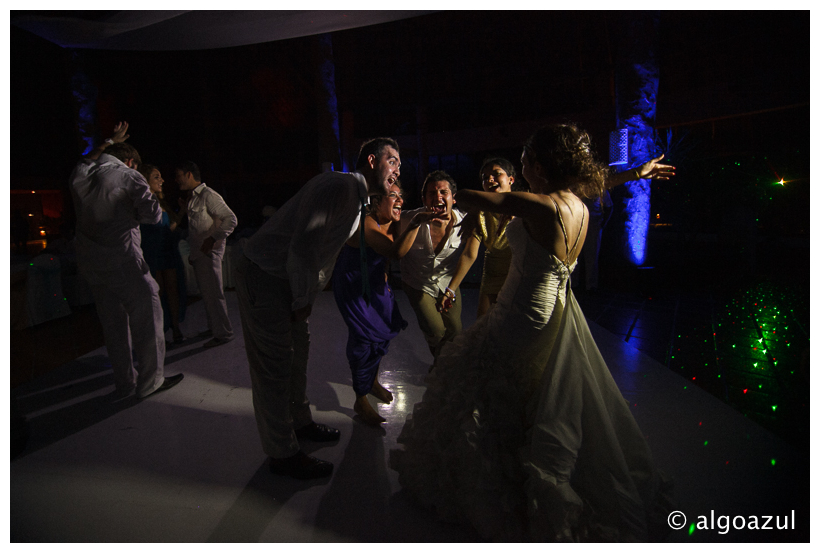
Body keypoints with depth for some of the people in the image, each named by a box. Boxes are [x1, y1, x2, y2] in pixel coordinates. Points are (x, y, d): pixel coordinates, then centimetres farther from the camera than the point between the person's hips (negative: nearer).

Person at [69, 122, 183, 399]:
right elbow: (152, 214, -9)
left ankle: (124, 382, 23)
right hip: (122, 261, -7)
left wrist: (111, 141, 48)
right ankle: (150, 381, 6)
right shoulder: (128, 175, -4)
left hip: (90, 263, 7)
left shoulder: (80, 176, 12)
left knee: (113, 323, 14)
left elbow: (88, 160, 36)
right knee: (146, 317, 2)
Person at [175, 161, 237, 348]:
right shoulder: (192, 197, 15)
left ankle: (224, 333, 3)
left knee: (213, 293, -6)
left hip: (209, 251, -9)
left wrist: (213, 239, -22)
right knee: (206, 292, 16)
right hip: (198, 252, 9)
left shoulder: (209, 196, -13)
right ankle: (214, 327, 28)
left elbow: (231, 219, -17)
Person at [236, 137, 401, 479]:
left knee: (296, 353, 18)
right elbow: (304, 244, -25)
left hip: (290, 281, 10)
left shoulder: (357, 198, 14)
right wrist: (303, 299, -16)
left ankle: (300, 423, 37)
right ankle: (283, 454, 11)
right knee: (275, 365, -2)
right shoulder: (340, 185, -20)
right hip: (263, 276, -10)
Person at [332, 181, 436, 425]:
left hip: (375, 281, 8)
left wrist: (384, 282, 3)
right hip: (352, 284, -8)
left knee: (384, 328, 11)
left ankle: (373, 380, 36)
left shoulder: (393, 224, -4)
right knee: (364, 337, -8)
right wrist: (415, 224, -52)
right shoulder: (366, 224, -30)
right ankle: (361, 400, 8)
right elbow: (396, 252, -44)